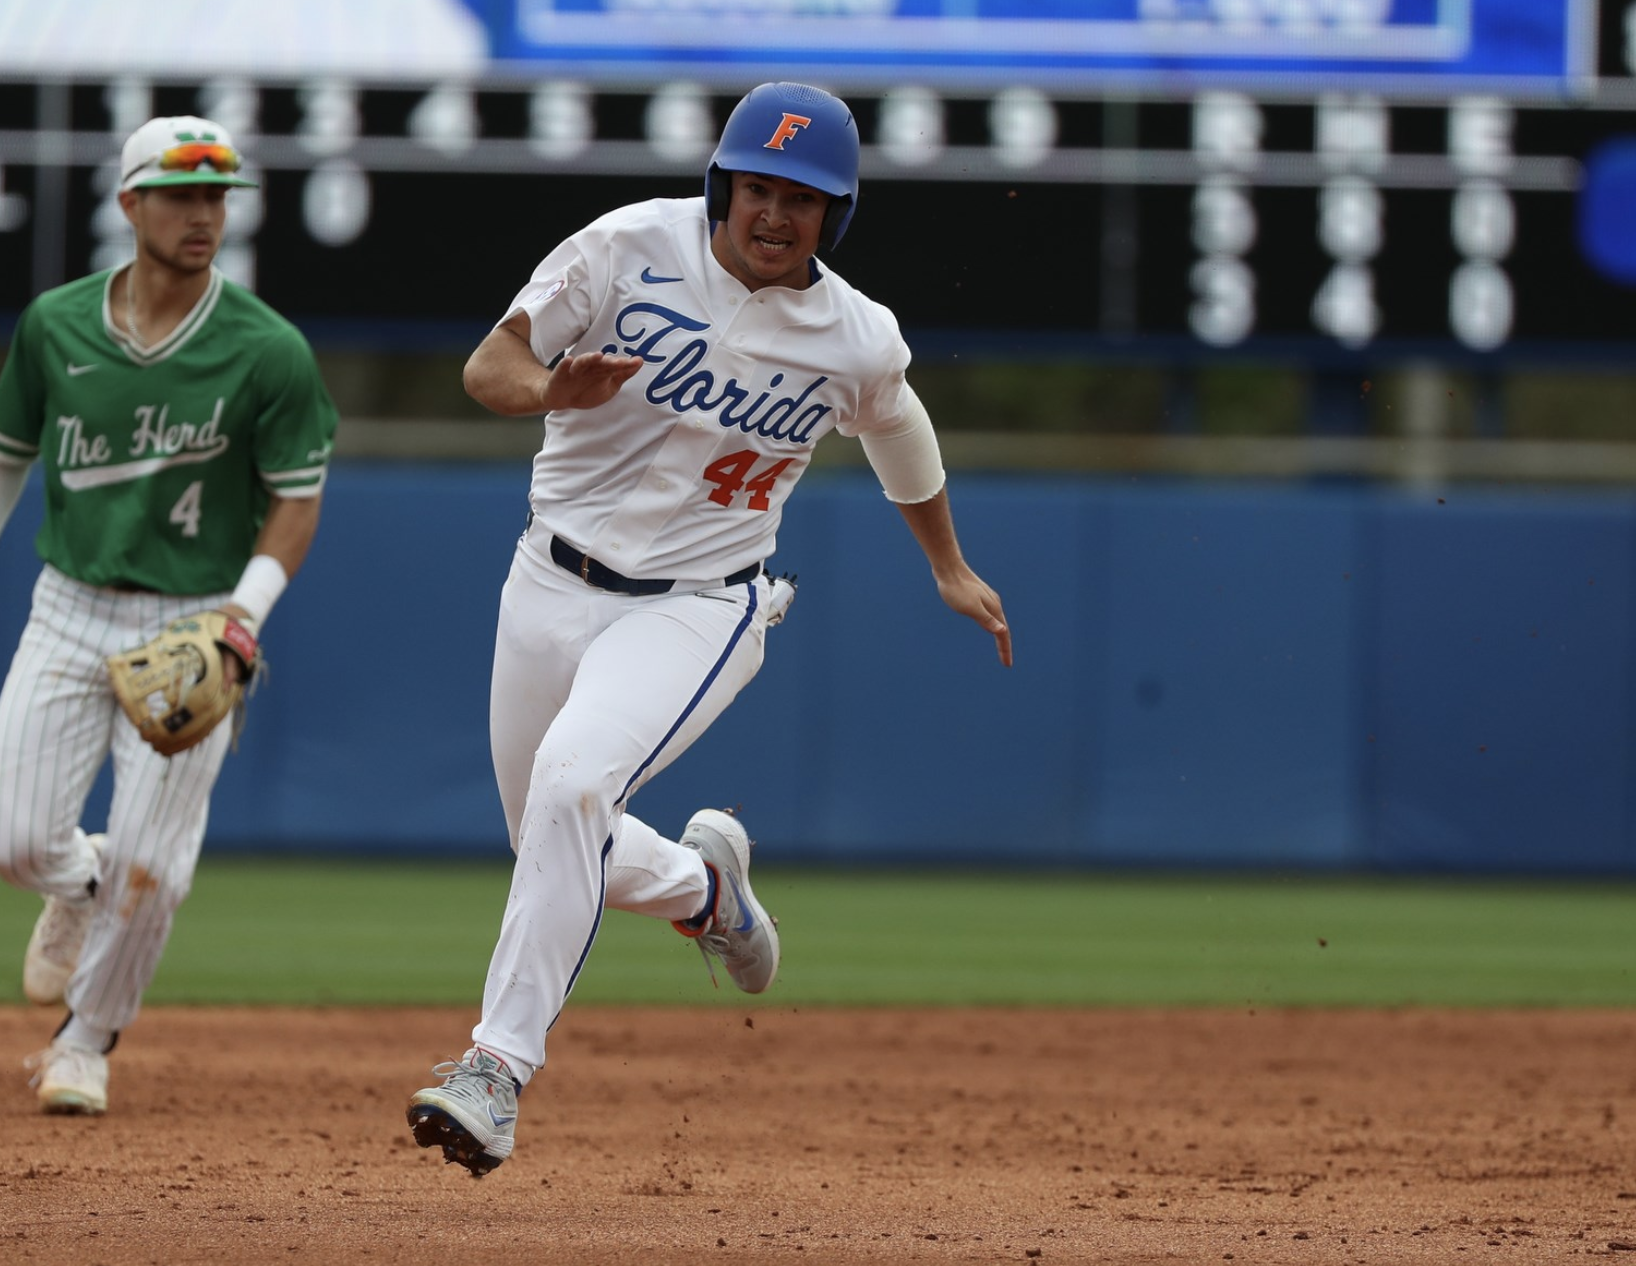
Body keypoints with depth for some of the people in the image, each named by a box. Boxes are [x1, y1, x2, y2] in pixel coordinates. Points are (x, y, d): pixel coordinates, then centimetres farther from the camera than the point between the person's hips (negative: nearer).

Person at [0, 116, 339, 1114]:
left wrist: (247, 608, -22)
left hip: (192, 629, -2)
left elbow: (297, 504, -6)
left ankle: (88, 1043, 19)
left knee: (149, 869, -6)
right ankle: (83, 887, 31)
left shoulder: (269, 352, -11)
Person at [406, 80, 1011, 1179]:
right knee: (562, 853, 14)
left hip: (698, 610, -3)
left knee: (572, 783, -29)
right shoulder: (632, 248, -12)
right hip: (554, 586, 3)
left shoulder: (858, 342, -8)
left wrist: (951, 571, 28)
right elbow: (489, 365, -11)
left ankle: (501, 1067, -27)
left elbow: (898, 430, 15)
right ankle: (701, 883, 48)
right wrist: (554, 388, -35)